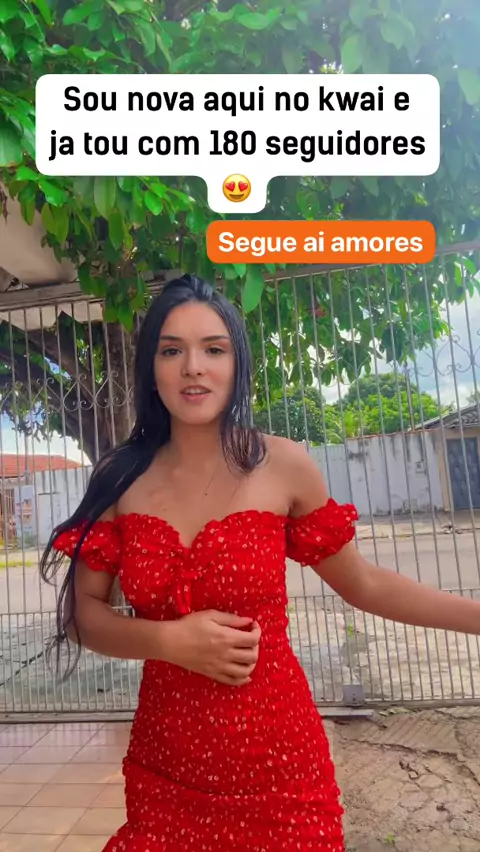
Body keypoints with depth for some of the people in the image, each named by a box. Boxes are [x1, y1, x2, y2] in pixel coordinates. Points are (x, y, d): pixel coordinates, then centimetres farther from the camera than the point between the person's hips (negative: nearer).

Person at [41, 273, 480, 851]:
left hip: (277, 763, -1)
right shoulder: (119, 480, -5)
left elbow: (362, 584, 1)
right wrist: (170, 640, -18)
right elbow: (84, 614, -1)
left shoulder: (283, 466, -10)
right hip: (164, 765, 2)